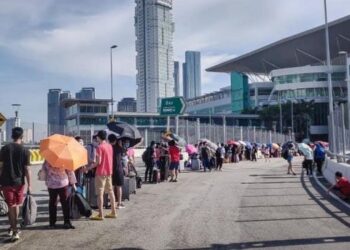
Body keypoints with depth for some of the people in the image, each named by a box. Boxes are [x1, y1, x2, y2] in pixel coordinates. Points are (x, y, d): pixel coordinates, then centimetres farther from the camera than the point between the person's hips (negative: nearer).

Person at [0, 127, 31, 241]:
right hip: (19, 182, 1)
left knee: (11, 206, 4)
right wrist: (29, 185, -3)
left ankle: (14, 231, 0)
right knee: (16, 205, 18)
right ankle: (13, 228, 28)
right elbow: (27, 169, -7)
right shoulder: (25, 151, -5)